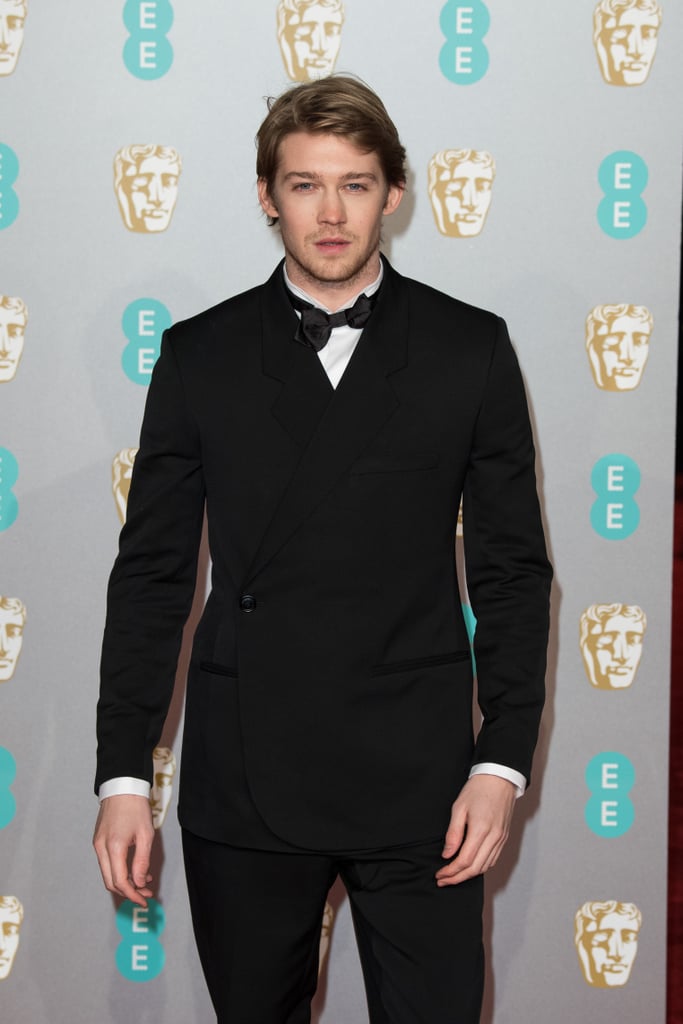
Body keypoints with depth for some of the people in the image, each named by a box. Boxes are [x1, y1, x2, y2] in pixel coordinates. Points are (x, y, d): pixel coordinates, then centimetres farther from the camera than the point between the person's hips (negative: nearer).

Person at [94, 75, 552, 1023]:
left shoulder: (470, 348, 3)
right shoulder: (201, 356, 4)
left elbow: (513, 569, 4)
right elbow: (152, 573, 4)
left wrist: (503, 762, -4)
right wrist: (123, 774, -1)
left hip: (418, 782, 0)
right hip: (244, 783, 1)